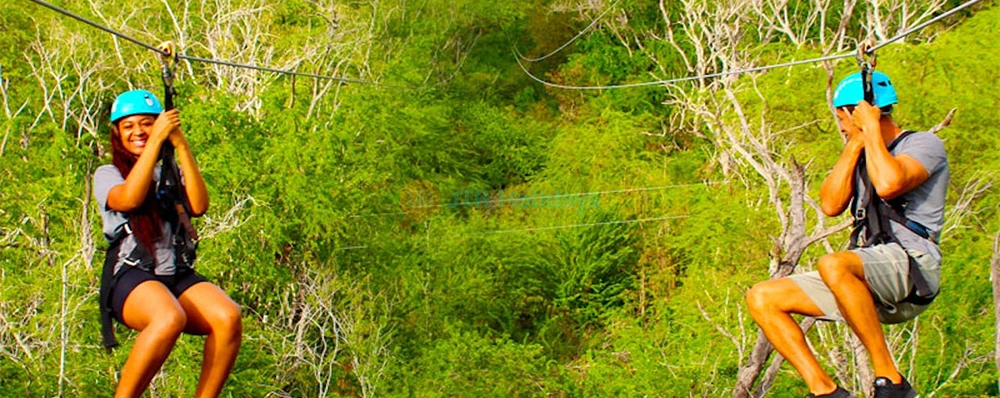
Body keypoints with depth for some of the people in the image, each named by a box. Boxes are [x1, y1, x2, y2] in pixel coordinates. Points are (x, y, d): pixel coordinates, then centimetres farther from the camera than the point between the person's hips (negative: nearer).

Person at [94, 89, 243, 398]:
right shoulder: (108, 174, 14)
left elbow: (199, 206, 1)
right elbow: (129, 199, -11)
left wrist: (181, 146, -2)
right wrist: (156, 140, -10)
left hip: (179, 275, 4)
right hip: (130, 277, -4)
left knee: (228, 317, -29)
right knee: (170, 318, -38)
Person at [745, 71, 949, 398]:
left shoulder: (924, 144, 1)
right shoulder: (862, 155, 23)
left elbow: (888, 184, -21)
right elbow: (831, 205, 6)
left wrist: (871, 128, -9)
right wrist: (856, 143, 4)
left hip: (912, 266, -8)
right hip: (869, 278, 8)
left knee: (832, 264, -38)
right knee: (762, 298, -4)